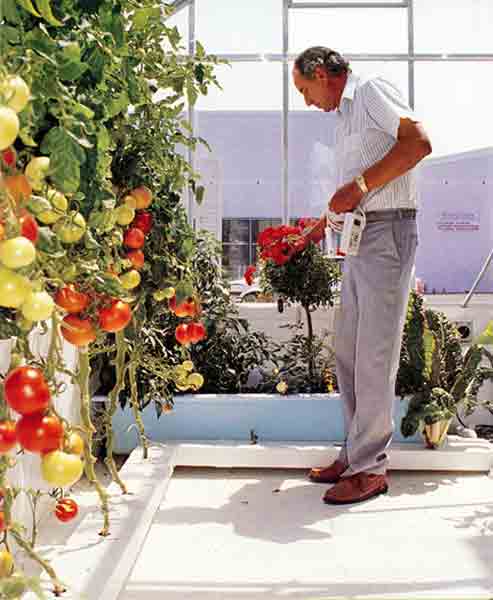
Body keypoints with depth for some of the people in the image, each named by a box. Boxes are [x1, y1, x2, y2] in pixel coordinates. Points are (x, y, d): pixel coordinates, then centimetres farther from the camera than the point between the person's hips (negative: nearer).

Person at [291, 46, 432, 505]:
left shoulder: (371, 92, -2)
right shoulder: (342, 115, 24)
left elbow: (418, 142, -18)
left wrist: (360, 185, -19)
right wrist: (312, 234, 34)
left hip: (388, 231, -9)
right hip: (357, 239, 9)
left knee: (373, 353, -7)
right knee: (347, 352, 9)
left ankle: (370, 467, 2)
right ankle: (355, 452, 19)